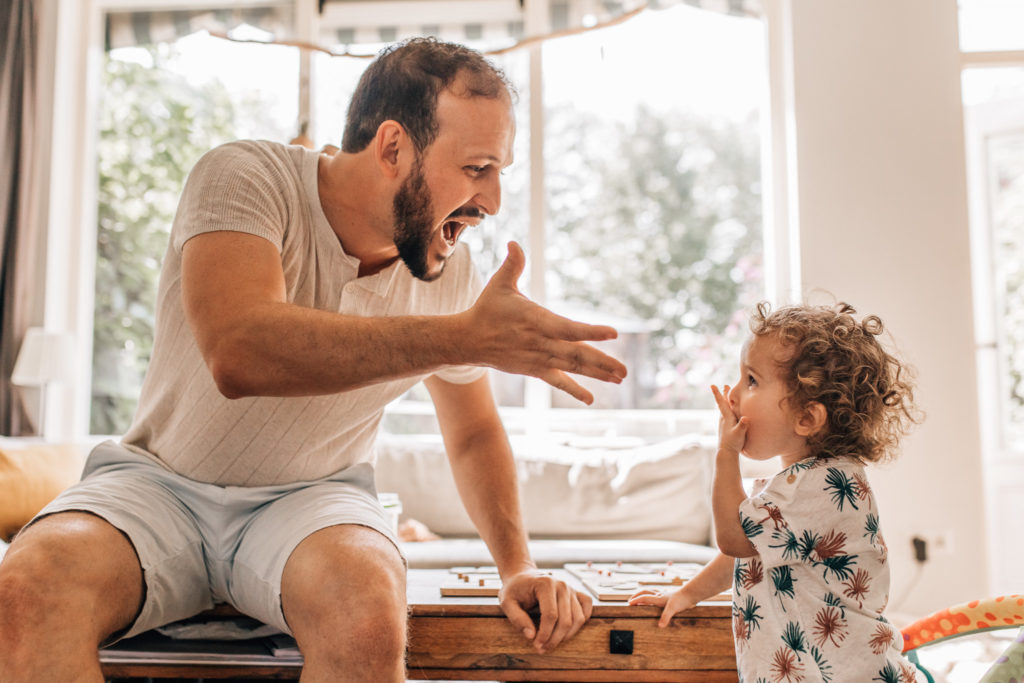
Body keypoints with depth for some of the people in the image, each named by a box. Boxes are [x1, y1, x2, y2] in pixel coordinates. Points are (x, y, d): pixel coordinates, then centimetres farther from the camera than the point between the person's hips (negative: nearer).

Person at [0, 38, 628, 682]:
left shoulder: (452, 272, -4)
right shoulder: (244, 177, -16)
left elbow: (475, 435, 12)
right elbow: (239, 352, -36)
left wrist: (519, 565, -1)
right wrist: (467, 336, -37)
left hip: (312, 498, 2)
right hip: (160, 481, -1)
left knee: (365, 612, -33)